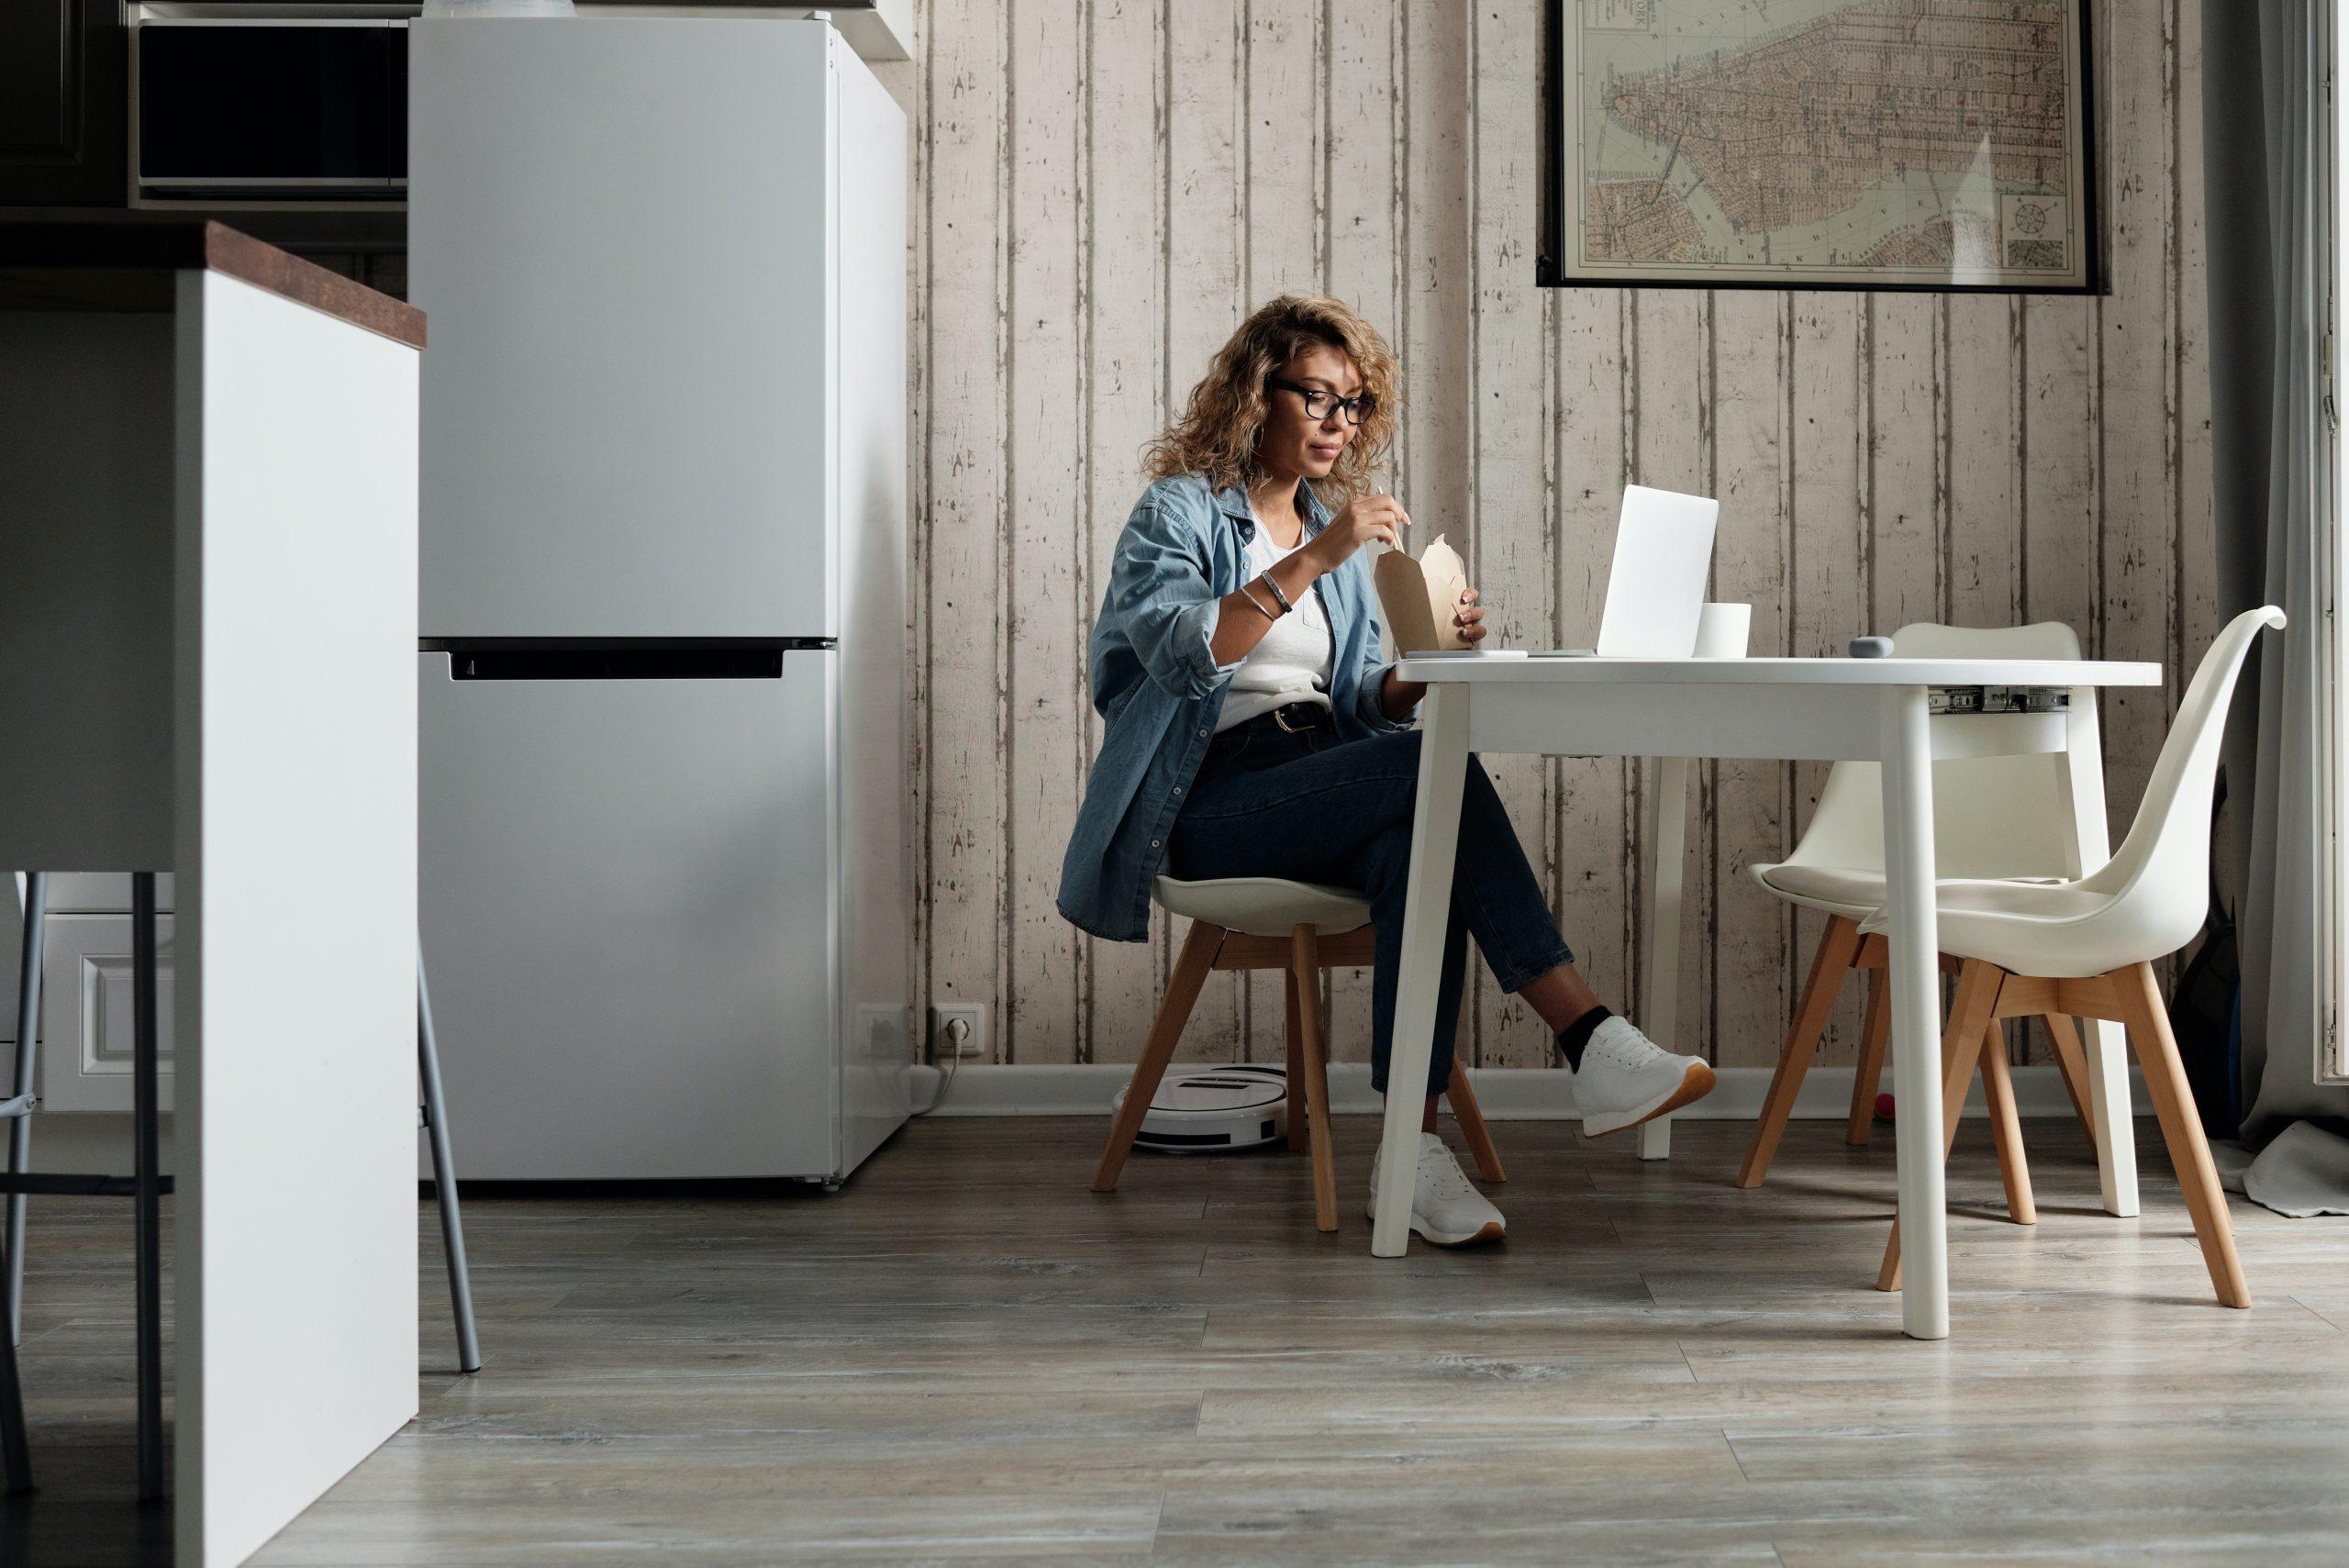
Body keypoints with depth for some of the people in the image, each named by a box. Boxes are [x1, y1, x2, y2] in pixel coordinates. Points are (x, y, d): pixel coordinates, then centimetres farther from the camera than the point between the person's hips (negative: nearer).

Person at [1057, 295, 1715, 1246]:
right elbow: (1183, 652, -19)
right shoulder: (1178, 511, 2)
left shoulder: (1336, 525, 22)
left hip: (1324, 790, 6)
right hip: (1207, 803, -6)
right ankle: (1590, 1043, -35)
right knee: (1431, 769, -32)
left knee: (1416, 847, -33)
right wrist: (1311, 561, -25)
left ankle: (1413, 1151, -40)